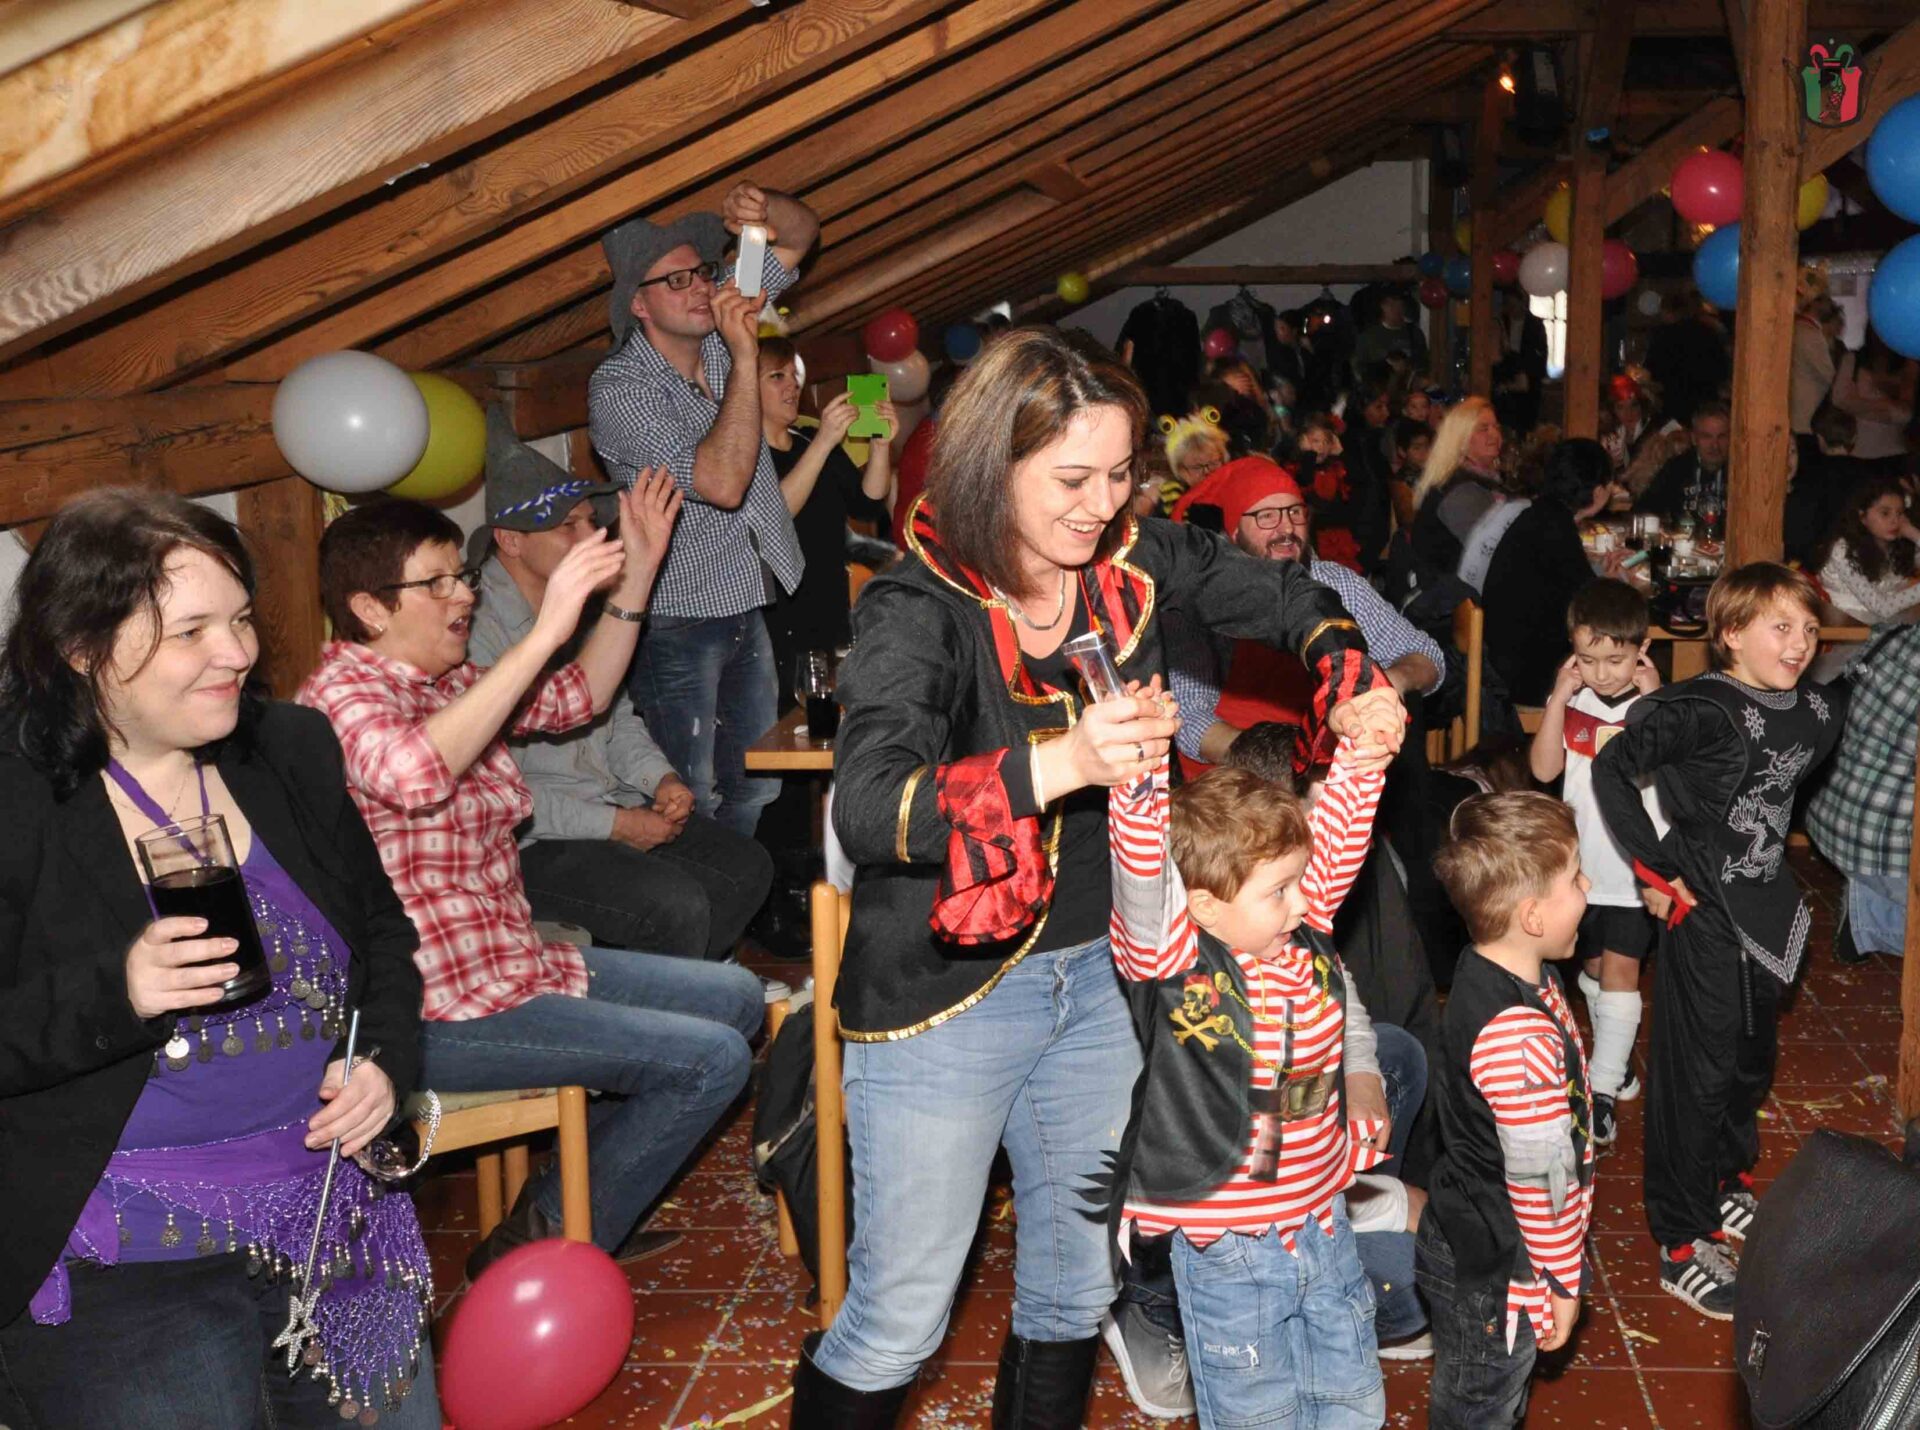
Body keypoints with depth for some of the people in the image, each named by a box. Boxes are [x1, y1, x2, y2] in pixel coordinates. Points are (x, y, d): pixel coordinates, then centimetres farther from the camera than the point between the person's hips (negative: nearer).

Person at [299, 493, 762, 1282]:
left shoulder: (446, 679, 8)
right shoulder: (340, 693, -19)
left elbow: (577, 698, 19)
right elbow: (413, 773, -42)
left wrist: (635, 578, 8)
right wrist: (545, 631, -44)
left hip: (513, 960, 10)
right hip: (441, 1009, -10)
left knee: (735, 997, 15)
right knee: (711, 1059, -15)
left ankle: (568, 1206, 19)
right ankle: (545, 1246, 2)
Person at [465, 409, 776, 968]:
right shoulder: (478, 632, -21)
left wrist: (660, 777, 0)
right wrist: (614, 826, -19)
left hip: (614, 808, 9)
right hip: (531, 844, -9)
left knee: (747, 868, -1)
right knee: (679, 905, -24)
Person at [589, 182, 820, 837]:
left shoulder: (716, 325, 2)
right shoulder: (618, 388, -18)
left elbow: (801, 233, 10)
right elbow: (724, 481, -29)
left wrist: (763, 209, -14)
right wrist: (744, 357, -29)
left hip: (750, 607, 7)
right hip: (676, 618, -7)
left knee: (755, 795, 13)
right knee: (688, 805, -6)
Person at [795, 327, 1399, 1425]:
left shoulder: (1137, 568, -4)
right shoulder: (919, 610, -20)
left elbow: (1288, 600, 13)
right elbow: (866, 807, -35)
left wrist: (1350, 684, -8)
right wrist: (1061, 761, -49)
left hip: (1098, 974, 6)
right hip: (948, 997, -5)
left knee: (1079, 1292, 20)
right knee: (898, 1323, 3)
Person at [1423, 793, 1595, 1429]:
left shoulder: (1485, 976, -1)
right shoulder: (1521, 1034, -34)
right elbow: (1543, 1175, -26)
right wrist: (1562, 1282, -13)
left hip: (1464, 1234, 9)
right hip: (1492, 1278, -9)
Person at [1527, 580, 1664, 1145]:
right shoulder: (1570, 702, -2)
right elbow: (1544, 769, -12)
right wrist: (1559, 697, -17)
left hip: (1637, 865, -4)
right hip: (1581, 863, 4)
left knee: (1619, 969, -9)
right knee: (1593, 967, 17)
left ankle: (1603, 1090, -5)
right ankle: (1618, 1062, 37)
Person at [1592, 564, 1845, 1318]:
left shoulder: (1817, 711, 1)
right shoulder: (1707, 710, -22)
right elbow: (1612, 770, -28)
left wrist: (1771, 851, 10)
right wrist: (1658, 872, -23)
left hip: (1767, 909, 8)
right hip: (1705, 915, -7)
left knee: (1753, 1061, 22)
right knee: (1699, 1071, 0)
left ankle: (1727, 1182, 46)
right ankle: (1684, 1245, 11)